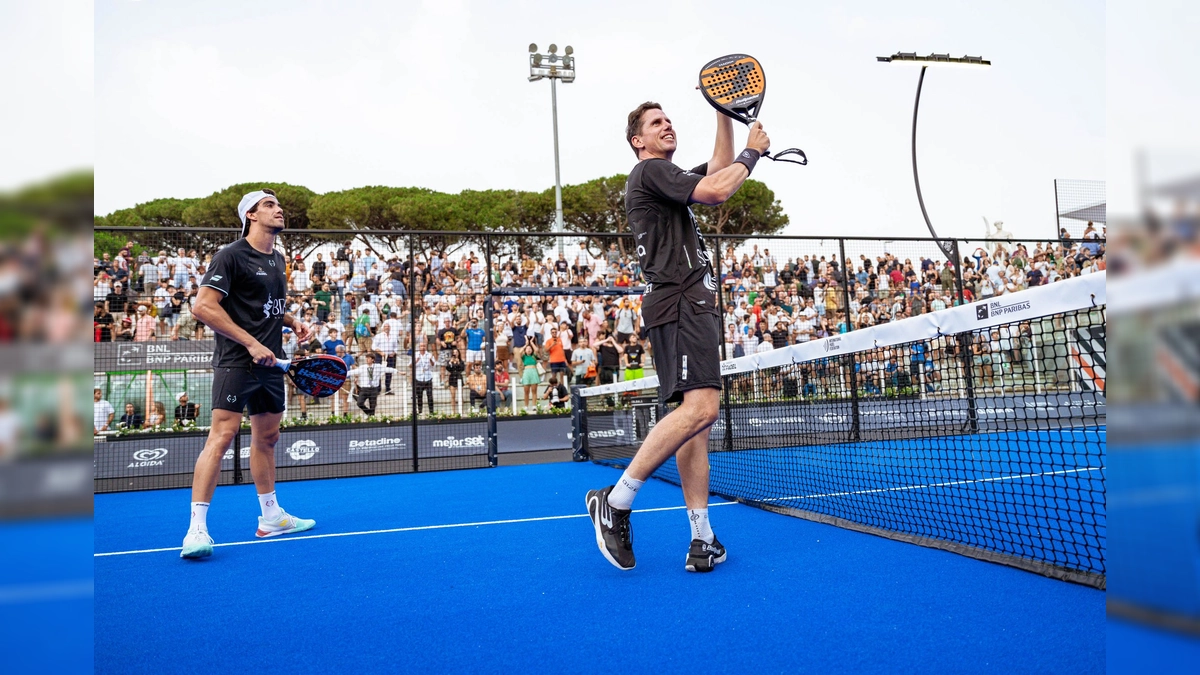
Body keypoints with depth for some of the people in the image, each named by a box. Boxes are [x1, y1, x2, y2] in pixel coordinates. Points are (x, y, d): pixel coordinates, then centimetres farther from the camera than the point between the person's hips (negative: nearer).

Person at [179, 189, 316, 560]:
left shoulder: (278, 259, 16)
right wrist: (251, 343, -19)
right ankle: (196, 528, -10)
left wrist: (292, 321, 8)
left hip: (270, 363, 9)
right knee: (221, 435, -14)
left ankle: (271, 517, 26)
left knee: (267, 436, 15)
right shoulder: (232, 255, -9)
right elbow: (203, 306, -16)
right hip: (236, 361, -8)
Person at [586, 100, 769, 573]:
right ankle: (616, 501, -17)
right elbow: (716, 191, -13)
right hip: (679, 301, -11)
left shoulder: (668, 177, 28)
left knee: (695, 414, 3)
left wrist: (724, 114, 28)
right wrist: (753, 151, 3)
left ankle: (701, 540, 3)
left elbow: (717, 169, 36)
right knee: (700, 406, -24)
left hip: (693, 306, 11)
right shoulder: (650, 170, -2)